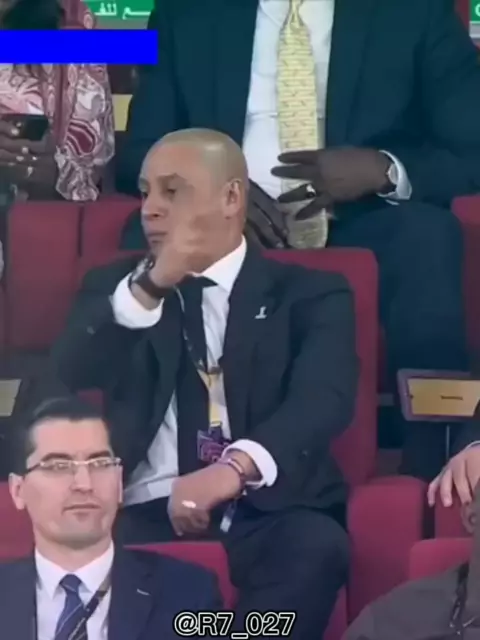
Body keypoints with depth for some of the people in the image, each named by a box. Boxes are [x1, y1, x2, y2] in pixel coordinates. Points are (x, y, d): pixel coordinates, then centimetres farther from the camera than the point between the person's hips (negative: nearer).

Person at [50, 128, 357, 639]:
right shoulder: (112, 286, 20)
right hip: (144, 515, 1)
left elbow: (324, 399, -8)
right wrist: (149, 287, -13)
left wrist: (235, 468, -29)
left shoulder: (308, 294, 12)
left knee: (315, 546, -34)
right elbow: (65, 386, 1)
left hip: (263, 513, 0)